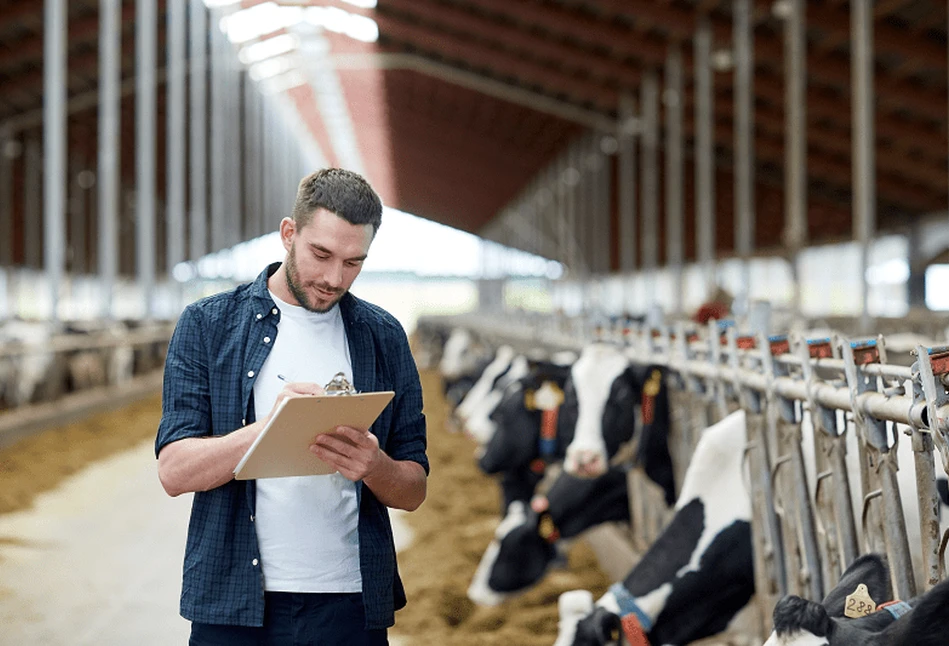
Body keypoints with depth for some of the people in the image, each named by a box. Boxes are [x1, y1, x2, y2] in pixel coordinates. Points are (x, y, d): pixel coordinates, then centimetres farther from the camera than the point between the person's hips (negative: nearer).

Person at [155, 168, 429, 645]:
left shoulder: (383, 338, 6)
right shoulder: (206, 325, 1)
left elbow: (414, 490, 6)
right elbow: (175, 471, -7)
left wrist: (373, 466, -16)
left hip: (349, 603, 1)